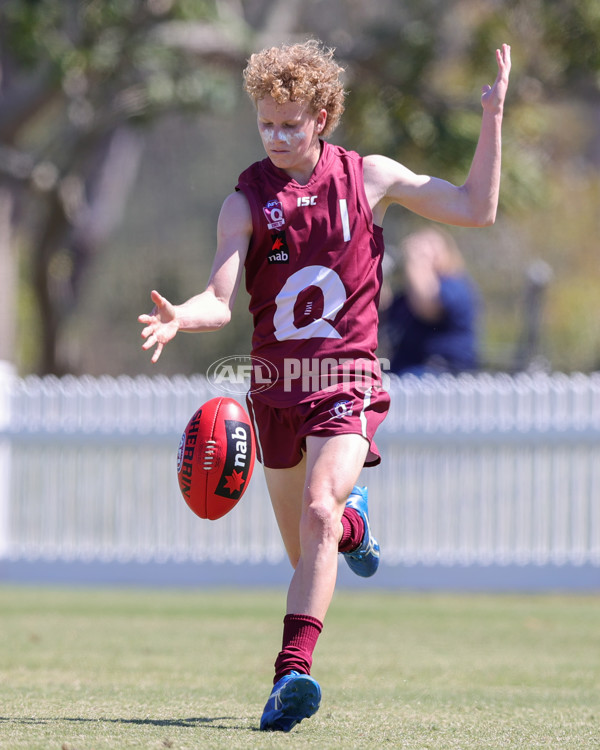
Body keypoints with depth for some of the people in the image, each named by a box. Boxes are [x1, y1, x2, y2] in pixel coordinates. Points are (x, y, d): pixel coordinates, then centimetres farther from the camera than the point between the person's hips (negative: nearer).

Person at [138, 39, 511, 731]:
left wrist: (492, 118, -2)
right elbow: (221, 300, -9)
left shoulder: (368, 177, 1)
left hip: (346, 379, -2)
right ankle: (353, 521, 51)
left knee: (318, 513, -26)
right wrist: (180, 318, -31)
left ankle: (292, 671, -32)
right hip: (276, 385, 2)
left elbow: (476, 209, 6)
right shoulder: (247, 200, -1)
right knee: (306, 555, 13)